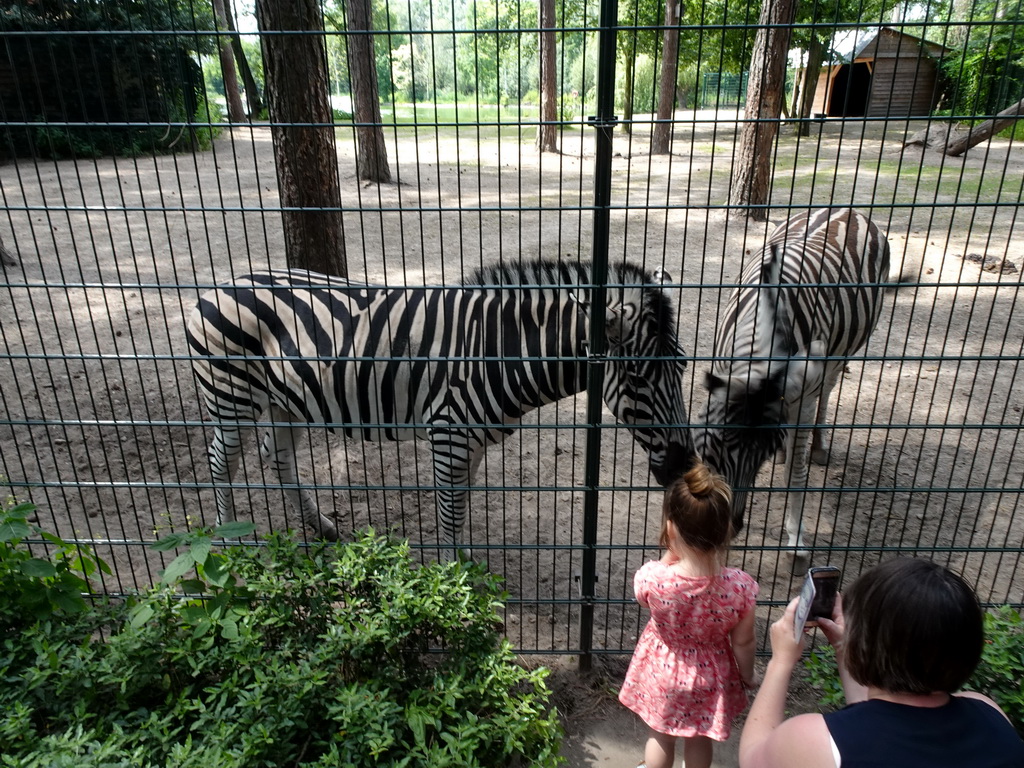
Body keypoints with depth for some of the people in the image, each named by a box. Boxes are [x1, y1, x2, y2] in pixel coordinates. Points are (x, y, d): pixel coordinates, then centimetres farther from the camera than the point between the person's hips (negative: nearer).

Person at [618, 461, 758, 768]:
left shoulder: (652, 578, -35)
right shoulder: (741, 586, -31)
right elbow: (743, 642, -14)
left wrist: (670, 552, -17)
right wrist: (747, 677, 7)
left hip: (663, 670, -1)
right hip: (710, 675, 1)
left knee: (660, 734, 28)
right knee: (700, 737, 30)